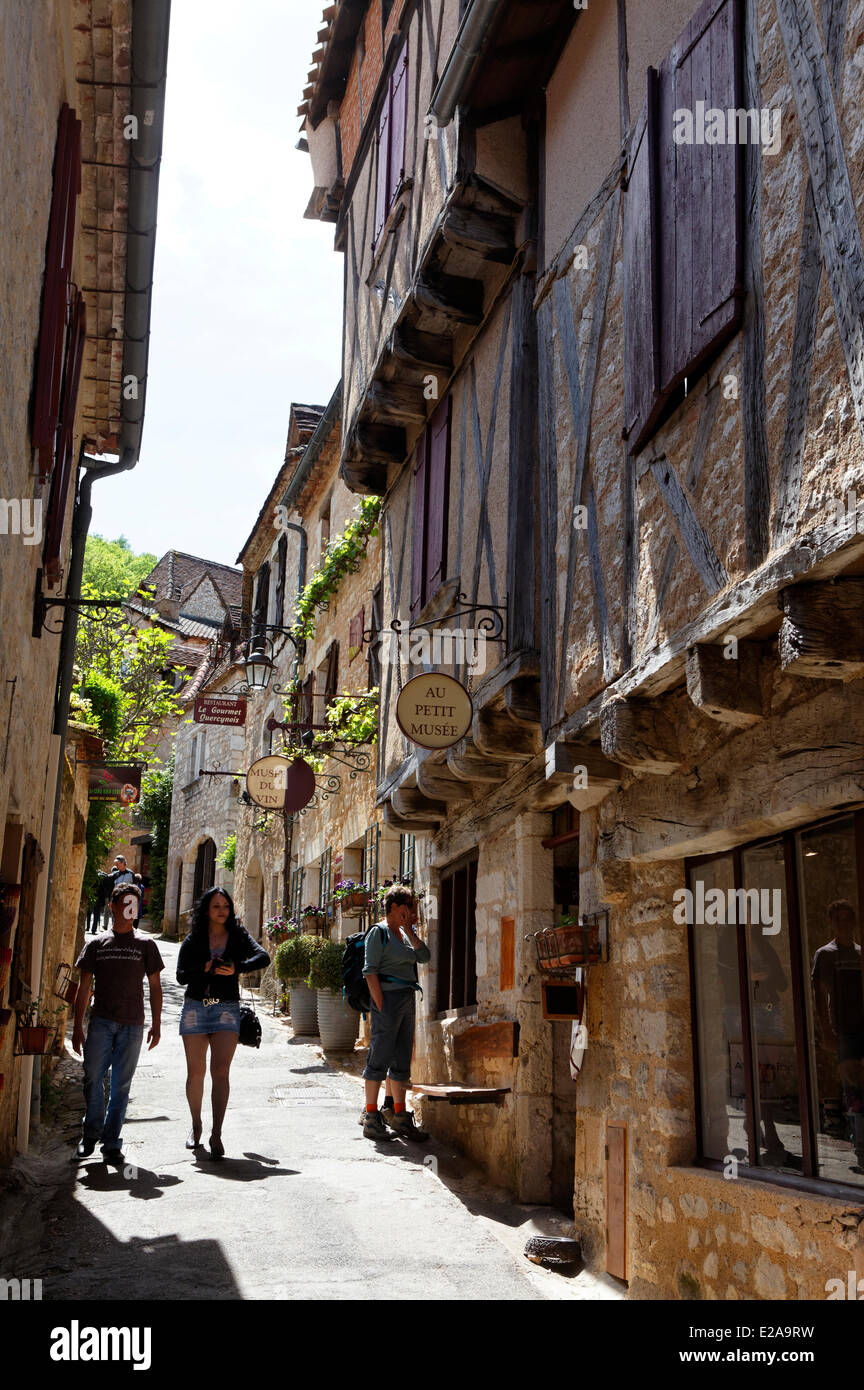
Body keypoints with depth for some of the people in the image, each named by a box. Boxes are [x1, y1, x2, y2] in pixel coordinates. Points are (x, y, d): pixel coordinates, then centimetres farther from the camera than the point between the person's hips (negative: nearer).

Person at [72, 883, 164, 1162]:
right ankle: (90, 1135, 14)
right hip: (101, 1021, 0)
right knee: (93, 1078, -5)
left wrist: (156, 1024, 3)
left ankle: (111, 1142, 11)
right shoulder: (96, 945, 9)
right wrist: (77, 1026, 5)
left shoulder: (146, 945, 8)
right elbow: (84, 987, 10)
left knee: (121, 1084, 2)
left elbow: (155, 986, 9)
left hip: (132, 1024, 0)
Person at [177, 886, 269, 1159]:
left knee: (220, 1072, -10)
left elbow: (263, 957, -11)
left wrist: (237, 968, -25)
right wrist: (205, 969, -18)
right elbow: (181, 975, -1)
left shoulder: (238, 936, 4)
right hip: (195, 1008, 1)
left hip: (227, 1009, -1)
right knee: (195, 1072, 7)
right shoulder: (193, 939, 5)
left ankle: (216, 1134, -11)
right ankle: (196, 1126, 27)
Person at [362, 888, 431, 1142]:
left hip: (407, 1001, 8)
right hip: (388, 998, -8)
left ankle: (400, 1117, 16)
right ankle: (372, 1118, 1)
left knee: (402, 1059, 10)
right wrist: (380, 1006, -17)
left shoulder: (403, 934, 17)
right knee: (380, 1058, -5)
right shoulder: (379, 932, -7)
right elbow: (370, 971, -12)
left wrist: (409, 930, 1)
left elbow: (424, 957, 7)